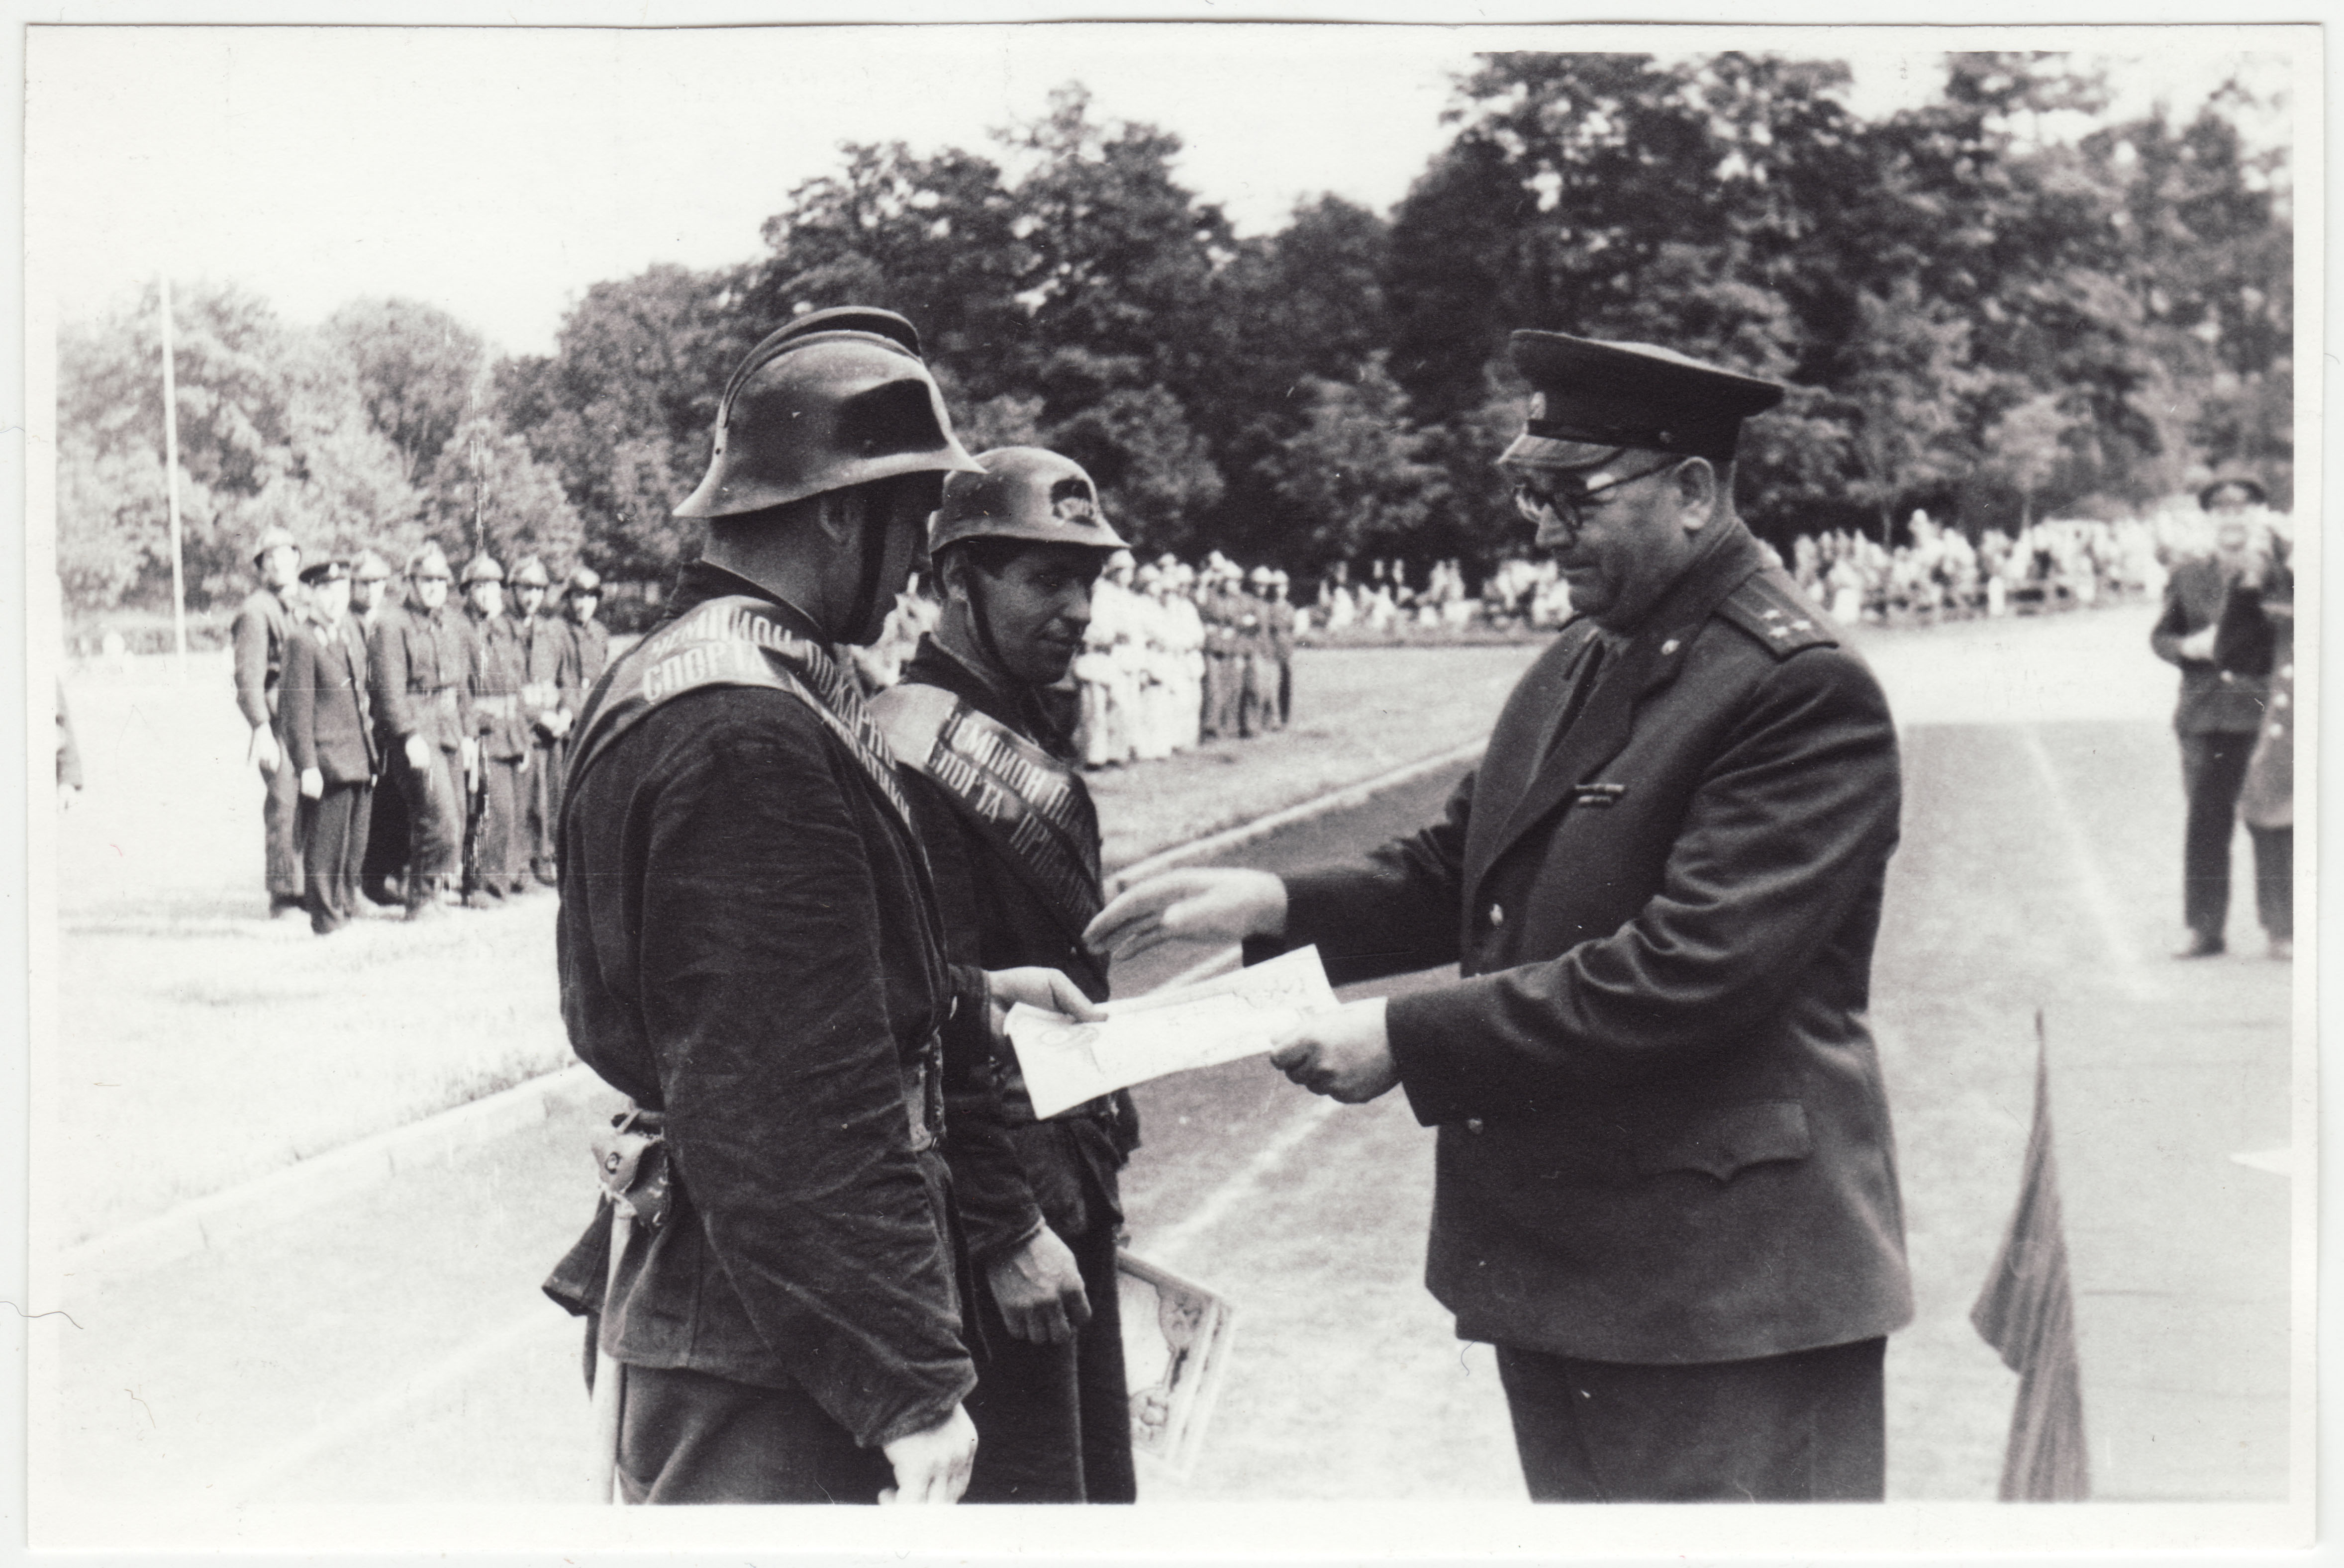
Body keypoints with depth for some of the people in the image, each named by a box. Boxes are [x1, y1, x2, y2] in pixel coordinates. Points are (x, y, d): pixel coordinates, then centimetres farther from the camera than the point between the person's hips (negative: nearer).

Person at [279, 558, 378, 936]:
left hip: (361, 759, 8)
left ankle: (347, 910, 26)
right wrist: (308, 766, -17)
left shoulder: (351, 629, 11)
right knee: (325, 848, -1)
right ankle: (325, 917, 7)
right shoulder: (303, 642, -12)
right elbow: (298, 711, -13)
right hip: (327, 760, -7)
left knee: (355, 848, 15)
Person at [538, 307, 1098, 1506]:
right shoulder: (751, 729, -23)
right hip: (771, 1362, -11)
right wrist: (912, 1386, -22)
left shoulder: (668, 673, 11)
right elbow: (794, 1107, -26)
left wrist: (977, 992, 23)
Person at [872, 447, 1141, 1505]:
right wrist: (1008, 1231, -21)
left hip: (1070, 1189, 10)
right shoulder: (918, 755, -19)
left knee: (1100, 1484, 17)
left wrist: (1099, 1163, 18)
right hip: (999, 1210, -10)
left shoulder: (1032, 735, 12)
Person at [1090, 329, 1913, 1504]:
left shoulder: (1803, 691, -17)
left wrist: (1412, 1041, -23)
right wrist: (1278, 904, -3)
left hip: (1723, 1282, -8)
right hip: (1549, 1266, 8)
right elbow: (1457, 874, 14)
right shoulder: (1573, 667, 11)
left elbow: (1685, 968, -25)